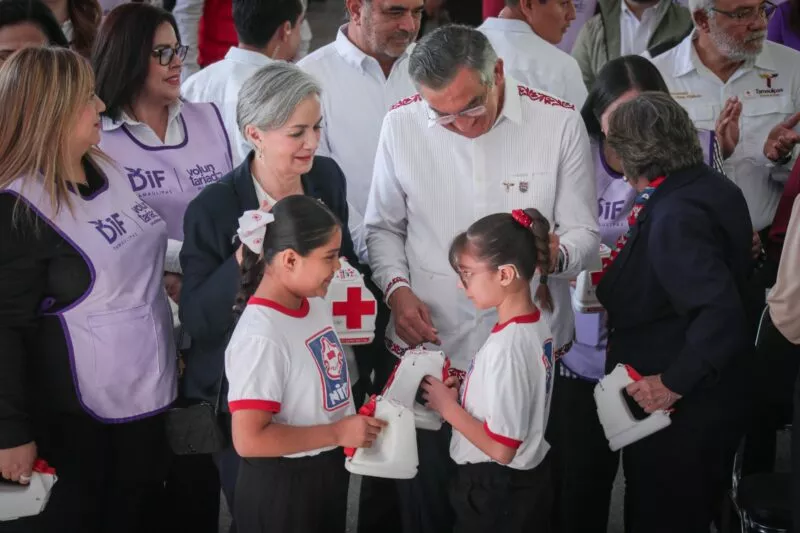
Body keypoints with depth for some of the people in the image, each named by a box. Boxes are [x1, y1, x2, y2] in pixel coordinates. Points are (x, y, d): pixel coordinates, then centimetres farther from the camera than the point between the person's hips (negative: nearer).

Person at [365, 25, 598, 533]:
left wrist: (556, 254, -25)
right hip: (430, 346, 1)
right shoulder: (401, 125, -5)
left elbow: (584, 234, -3)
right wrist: (397, 288, -9)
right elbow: (384, 227, 8)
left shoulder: (560, 123, -9)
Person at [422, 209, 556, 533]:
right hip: (528, 480, 8)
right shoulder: (536, 325, 0)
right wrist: (464, 392, 1)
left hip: (496, 493, -8)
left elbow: (501, 448, -25)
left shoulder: (505, 346, -26)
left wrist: (448, 407, -14)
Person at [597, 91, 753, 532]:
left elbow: (720, 313, -34)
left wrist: (674, 383, -26)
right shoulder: (715, 189, 2)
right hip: (713, 398, 9)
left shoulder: (674, 216, -26)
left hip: (678, 412, -9)